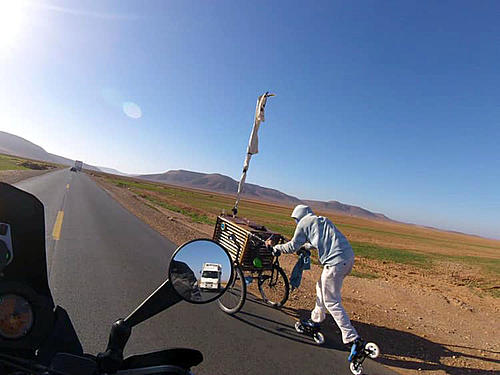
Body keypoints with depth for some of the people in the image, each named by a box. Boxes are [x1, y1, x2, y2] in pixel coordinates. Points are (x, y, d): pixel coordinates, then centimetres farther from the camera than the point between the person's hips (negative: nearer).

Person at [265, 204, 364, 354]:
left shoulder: (304, 222, 1)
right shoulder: (322, 220, 25)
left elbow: (293, 246, 2)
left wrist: (275, 248, 16)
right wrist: (304, 246, 47)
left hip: (335, 261, -9)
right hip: (349, 256, 9)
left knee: (332, 302, 3)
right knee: (322, 287, 24)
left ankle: (352, 338, 5)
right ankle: (316, 320, 37)